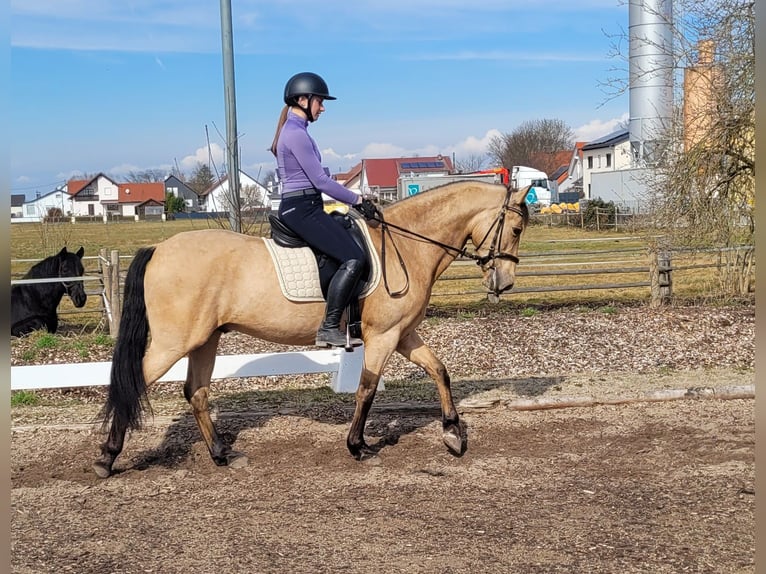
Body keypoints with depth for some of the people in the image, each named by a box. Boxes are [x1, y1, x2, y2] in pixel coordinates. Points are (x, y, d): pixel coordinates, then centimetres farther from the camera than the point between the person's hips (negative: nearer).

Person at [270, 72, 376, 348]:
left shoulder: (293, 131, 17)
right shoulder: (297, 134, -14)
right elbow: (321, 181, -17)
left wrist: (351, 198, 19)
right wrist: (357, 199, -8)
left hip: (299, 208, 11)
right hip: (302, 209, -11)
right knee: (353, 258, -19)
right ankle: (329, 328, -18)